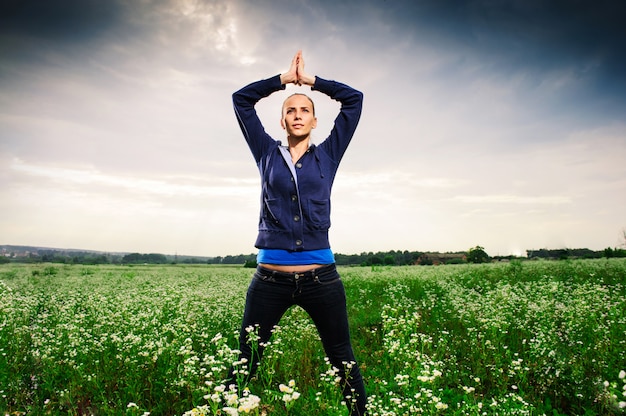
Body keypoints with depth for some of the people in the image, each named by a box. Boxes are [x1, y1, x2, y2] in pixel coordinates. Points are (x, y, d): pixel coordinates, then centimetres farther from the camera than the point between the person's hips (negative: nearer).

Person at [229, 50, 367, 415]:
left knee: (344, 363, 14)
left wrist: (311, 79, 13)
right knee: (244, 365, 8)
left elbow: (354, 99, 10)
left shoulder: (328, 155, 10)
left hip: (321, 278, 0)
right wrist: (285, 78, 12)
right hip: (270, 279, 0)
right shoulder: (268, 153, 12)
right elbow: (242, 99, 13)